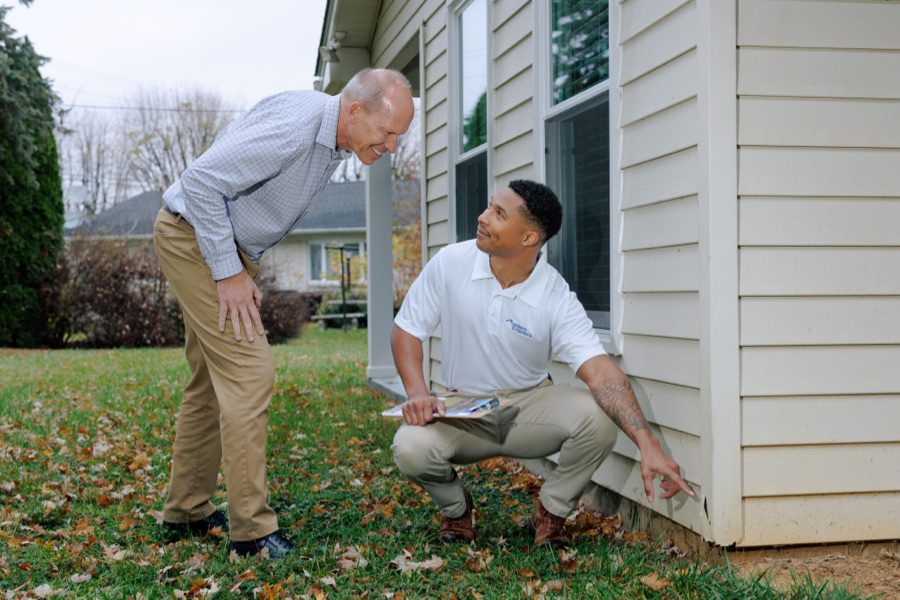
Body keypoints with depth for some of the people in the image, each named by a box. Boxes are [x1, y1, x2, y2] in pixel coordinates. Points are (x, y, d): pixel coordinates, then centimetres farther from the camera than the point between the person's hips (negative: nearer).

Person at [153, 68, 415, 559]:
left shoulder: (336, 141, 3)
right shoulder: (293, 128, -28)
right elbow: (201, 182, -28)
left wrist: (242, 265, 11)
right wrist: (229, 273, -23)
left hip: (232, 247, 10)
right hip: (193, 237, -10)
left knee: (212, 380, 13)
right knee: (248, 371, -14)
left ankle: (186, 510, 24)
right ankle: (251, 531, -10)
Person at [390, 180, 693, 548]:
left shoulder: (557, 299, -18)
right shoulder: (450, 264, -12)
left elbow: (601, 372, -28)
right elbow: (406, 330, -3)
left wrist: (647, 443, -41)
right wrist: (417, 394, -22)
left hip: (530, 406, 0)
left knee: (598, 418, -30)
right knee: (410, 447, -31)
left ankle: (552, 509, 1)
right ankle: (455, 505, 7)